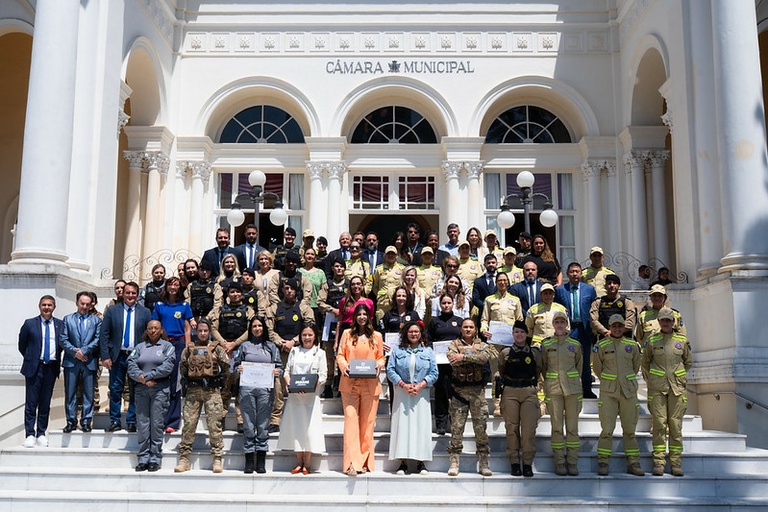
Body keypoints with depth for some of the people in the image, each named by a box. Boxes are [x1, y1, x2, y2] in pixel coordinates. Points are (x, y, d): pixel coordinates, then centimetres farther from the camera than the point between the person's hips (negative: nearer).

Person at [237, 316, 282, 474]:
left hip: (265, 389, 0)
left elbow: (279, 367, 11)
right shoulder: (244, 346, 14)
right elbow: (236, 365, 13)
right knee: (248, 425, -1)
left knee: (263, 425, 0)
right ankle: (249, 461, 4)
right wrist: (238, 369, -8)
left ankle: (261, 462, 5)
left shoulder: (271, 347, 14)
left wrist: (278, 372, -10)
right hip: (247, 389, 0)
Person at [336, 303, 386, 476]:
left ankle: (365, 461, 9)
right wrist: (344, 365, -10)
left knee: (367, 421, 1)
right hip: (350, 384, -1)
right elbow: (340, 355, 9)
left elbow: (381, 357, 13)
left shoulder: (376, 336, 11)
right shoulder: (347, 334, 9)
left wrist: (379, 365, -8)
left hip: (370, 384, 1)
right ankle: (352, 462, -11)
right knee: (351, 418, -9)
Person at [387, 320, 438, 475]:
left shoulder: (428, 352, 10)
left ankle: (420, 462, 3)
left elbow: (434, 373, 4)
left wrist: (420, 385, -9)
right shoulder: (397, 351, 7)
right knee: (402, 425, -4)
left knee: (421, 426, -2)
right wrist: (403, 385, -11)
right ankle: (402, 462, -1)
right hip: (402, 394, -1)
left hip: (421, 394, 1)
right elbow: (390, 370, 0)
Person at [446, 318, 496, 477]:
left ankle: (483, 463, 7)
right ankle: (454, 462, 3)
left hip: (478, 390, 1)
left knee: (481, 426, 1)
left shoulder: (483, 345, 13)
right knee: (456, 426, -2)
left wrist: (464, 357, -16)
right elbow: (452, 360, -11)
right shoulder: (454, 344, 9)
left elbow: (485, 357, -10)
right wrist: (474, 357, -9)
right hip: (459, 389, -1)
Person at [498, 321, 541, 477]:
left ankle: (527, 463, -1)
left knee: (529, 428, -7)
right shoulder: (505, 352, 8)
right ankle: (514, 463, 7)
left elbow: (539, 371, 20)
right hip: (510, 392, 0)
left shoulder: (534, 352, 9)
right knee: (512, 428, 0)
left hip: (529, 392, 0)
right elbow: (501, 372, 20)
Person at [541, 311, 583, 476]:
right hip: (553, 388, 0)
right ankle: (559, 462, 5)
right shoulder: (546, 344, 7)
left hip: (572, 387, 1)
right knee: (556, 426, -1)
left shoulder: (575, 345, 8)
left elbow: (579, 366, 16)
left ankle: (572, 462, 6)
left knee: (572, 426, 0)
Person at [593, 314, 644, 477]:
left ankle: (633, 464, 12)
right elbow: (597, 368, 12)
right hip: (608, 390, -2)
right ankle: (603, 463, 0)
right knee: (607, 428, -7)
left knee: (629, 428, 5)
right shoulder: (601, 346, 1)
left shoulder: (632, 345, 8)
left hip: (629, 390, 2)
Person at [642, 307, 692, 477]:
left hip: (677, 386, 1)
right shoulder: (652, 341, 3)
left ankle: (676, 462, 7)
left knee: (676, 424, 1)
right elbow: (644, 363, 14)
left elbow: (688, 362, 19)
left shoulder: (682, 341, 6)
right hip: (657, 387, -1)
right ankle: (659, 462, 0)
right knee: (659, 423, -3)